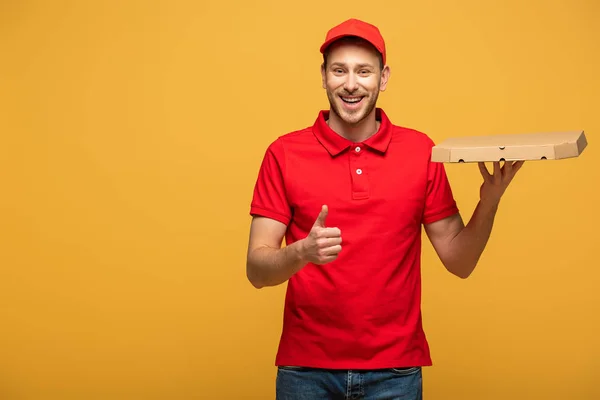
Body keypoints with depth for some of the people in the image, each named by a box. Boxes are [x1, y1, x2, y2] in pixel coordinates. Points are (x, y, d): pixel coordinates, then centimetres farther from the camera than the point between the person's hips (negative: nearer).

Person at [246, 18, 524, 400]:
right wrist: (303, 252, -25)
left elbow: (459, 261, 2)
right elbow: (257, 270, -6)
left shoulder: (421, 151, -2)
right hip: (307, 369, -1)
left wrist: (489, 201, -14)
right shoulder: (284, 154, -5)